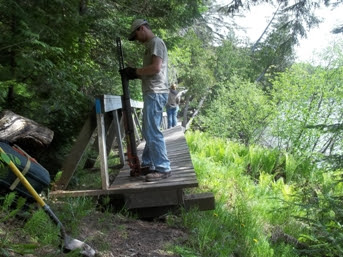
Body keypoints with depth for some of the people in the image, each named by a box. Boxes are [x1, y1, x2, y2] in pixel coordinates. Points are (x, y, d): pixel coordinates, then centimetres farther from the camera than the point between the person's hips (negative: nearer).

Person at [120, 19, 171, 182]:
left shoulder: (156, 42, -7)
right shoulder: (150, 45, 22)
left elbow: (156, 67, -19)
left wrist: (134, 72, -10)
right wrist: (135, 75, 7)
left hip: (155, 93, -10)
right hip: (152, 93, 10)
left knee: (152, 132, -10)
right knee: (148, 131, 15)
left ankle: (163, 168, -7)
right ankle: (147, 163, 25)